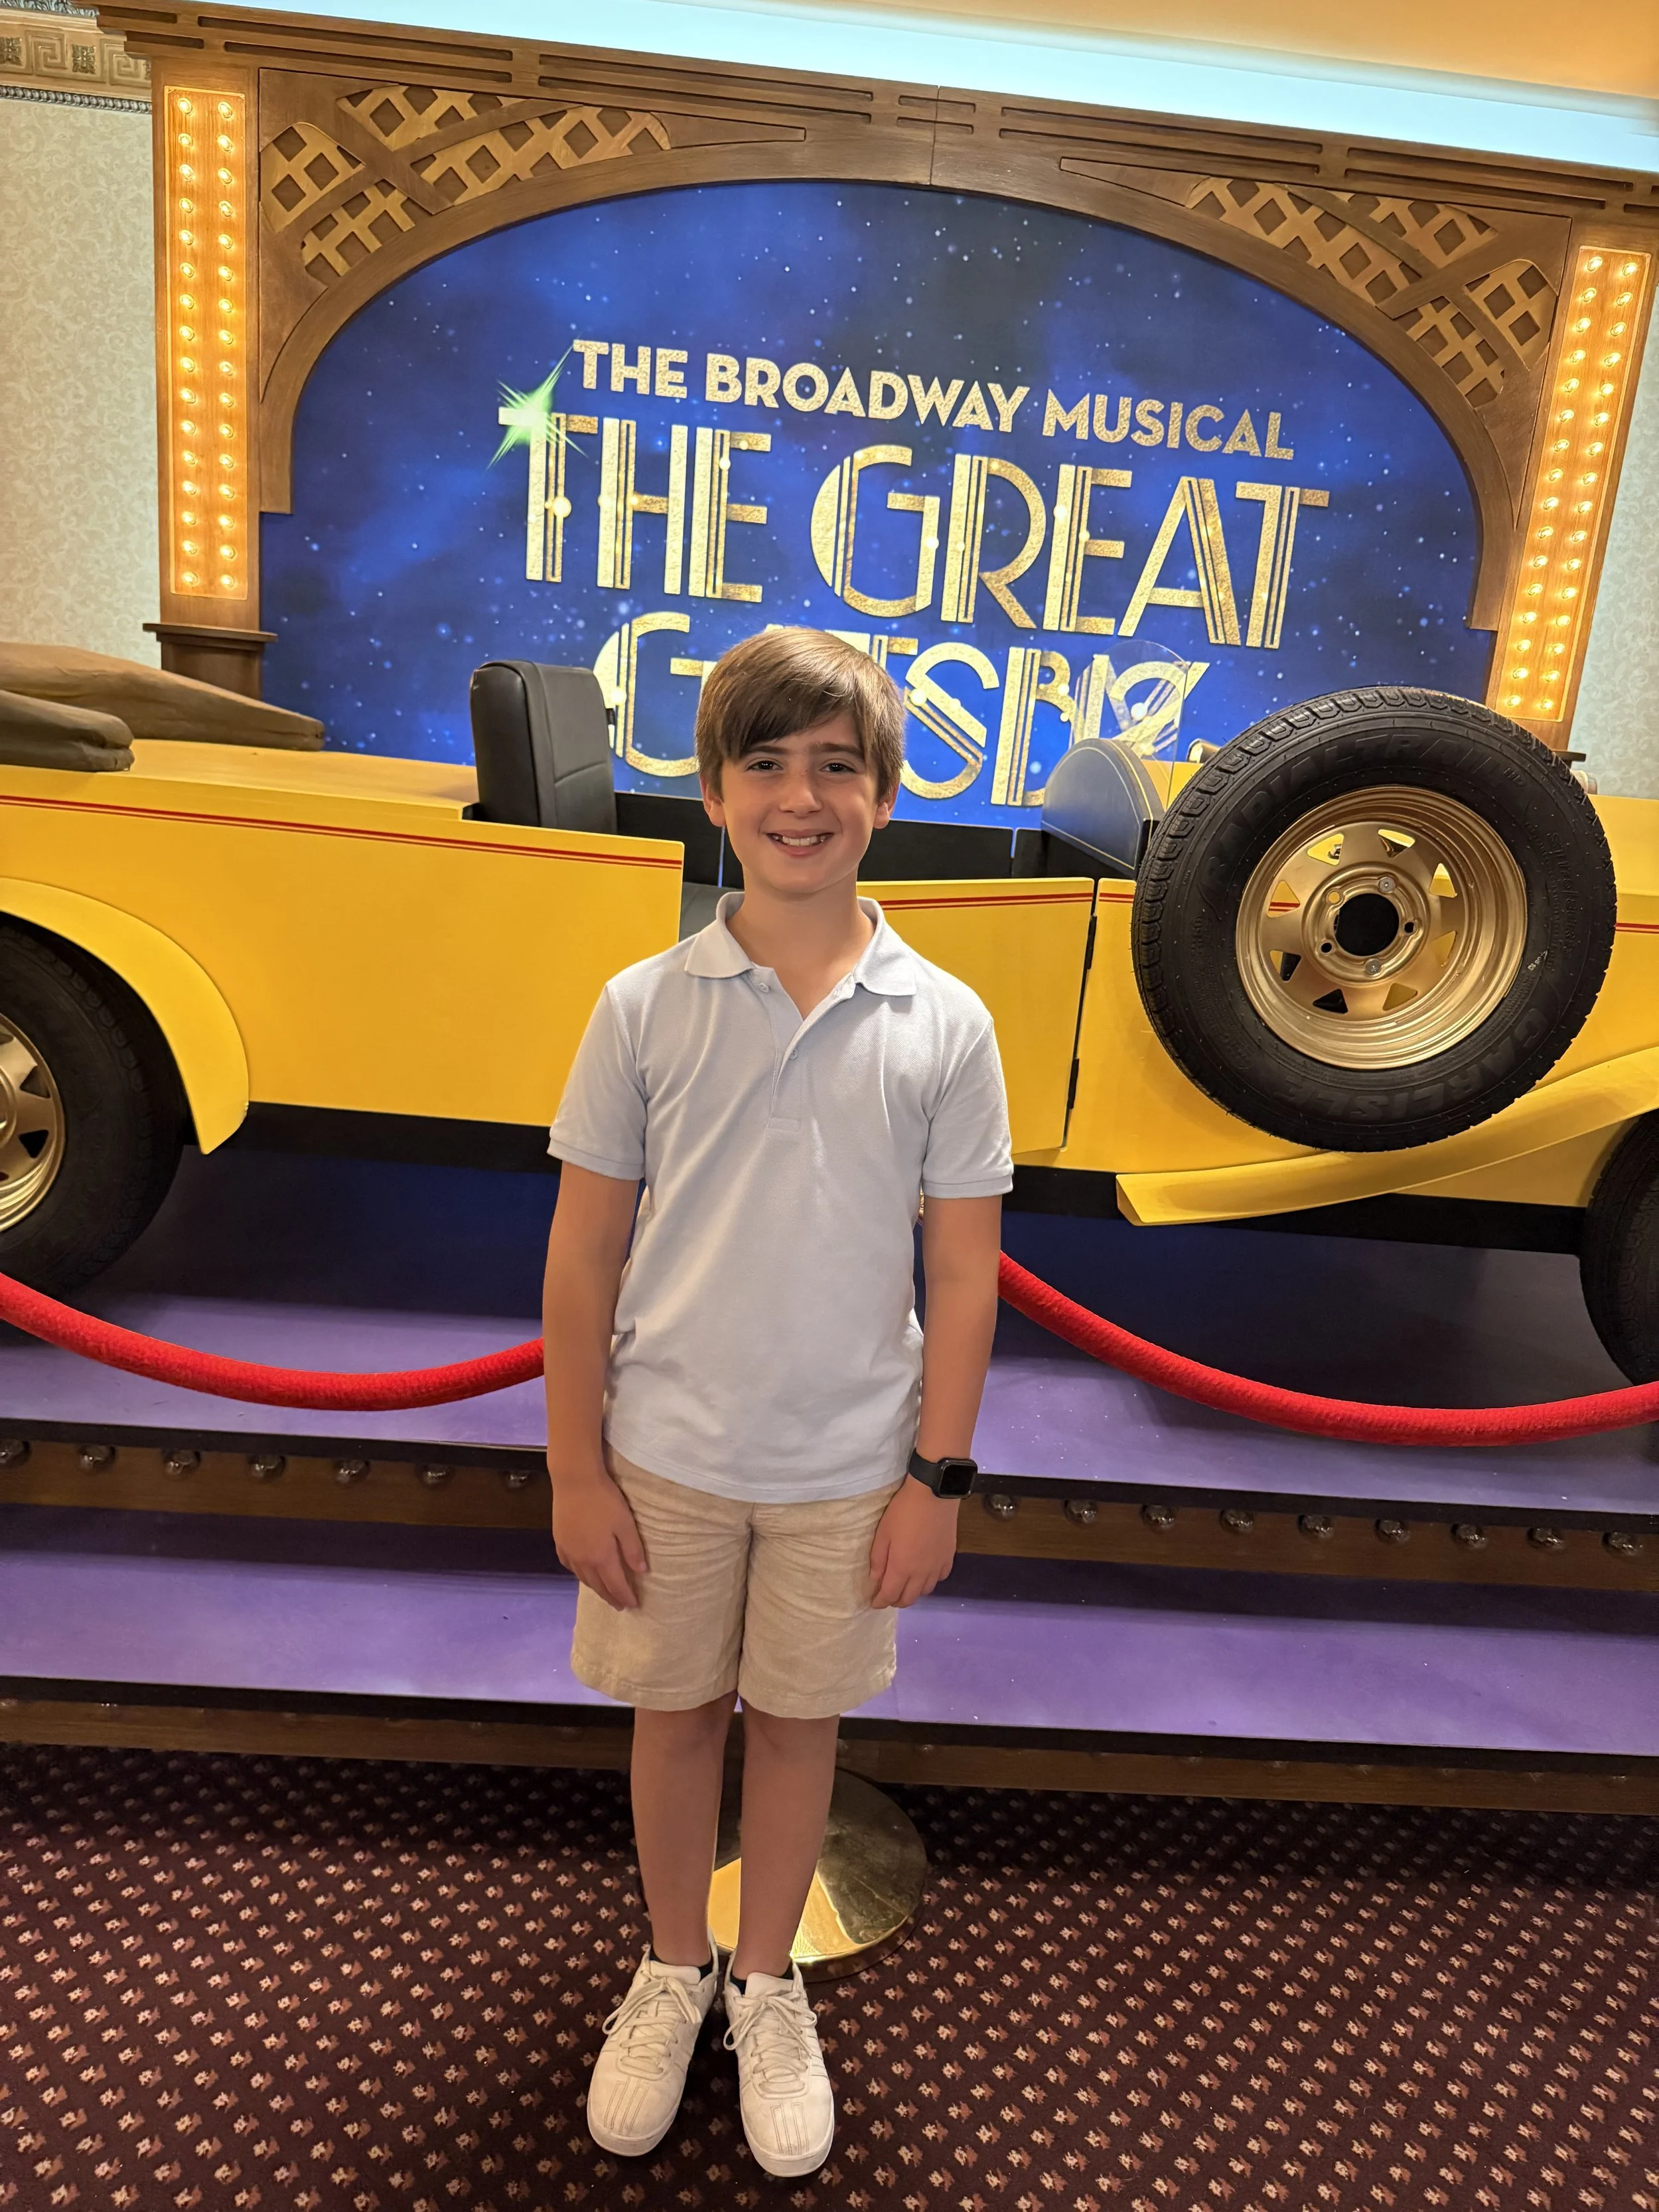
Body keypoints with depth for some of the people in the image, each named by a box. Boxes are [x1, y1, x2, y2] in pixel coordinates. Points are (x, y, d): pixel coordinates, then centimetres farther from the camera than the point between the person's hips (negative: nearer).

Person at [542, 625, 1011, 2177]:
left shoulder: (943, 1025, -8)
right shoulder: (645, 1007, -8)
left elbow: (963, 1272, -3)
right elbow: (582, 1256, -4)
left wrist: (939, 1477, -3)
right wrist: (575, 1468, -3)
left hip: (847, 1468, 0)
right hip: (666, 1460, 1)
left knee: (797, 1719, 18)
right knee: (674, 1712, 18)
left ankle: (767, 1986, 45)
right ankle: (671, 1972, 47)